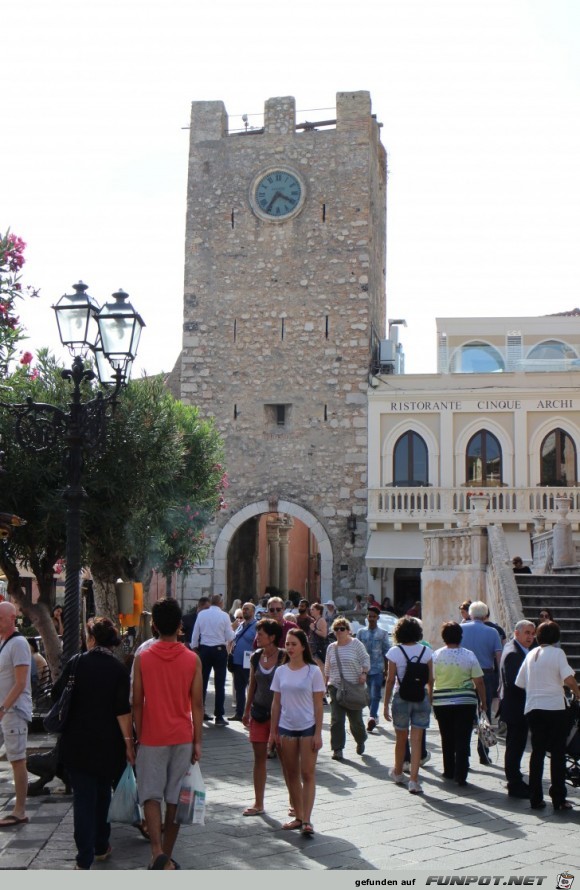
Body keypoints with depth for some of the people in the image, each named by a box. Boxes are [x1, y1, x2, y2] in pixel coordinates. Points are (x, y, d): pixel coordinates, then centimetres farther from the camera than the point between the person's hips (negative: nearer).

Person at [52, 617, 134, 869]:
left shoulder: (76, 663, -4)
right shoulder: (118, 669, -8)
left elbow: (56, 694, 1)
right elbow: (122, 709, -13)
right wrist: (128, 742, -8)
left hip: (76, 741, 0)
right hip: (107, 743, 0)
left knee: (83, 797, 3)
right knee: (102, 793, 20)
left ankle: (84, 859, -3)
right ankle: (101, 846, 30)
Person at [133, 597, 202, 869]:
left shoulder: (142, 658, -6)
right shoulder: (192, 659, -4)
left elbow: (137, 703, -3)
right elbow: (197, 704, -2)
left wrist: (138, 736, 7)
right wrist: (198, 741, 5)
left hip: (152, 737, -1)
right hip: (182, 737, 1)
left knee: (151, 795, 4)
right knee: (175, 798, 10)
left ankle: (158, 853, -14)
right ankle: (167, 856, 18)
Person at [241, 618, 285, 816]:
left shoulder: (283, 657, -11)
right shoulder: (255, 657, 4)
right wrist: (247, 711, 15)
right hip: (259, 712, 5)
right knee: (259, 757, 9)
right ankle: (258, 803, 17)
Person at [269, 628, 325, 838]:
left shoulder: (313, 671, -5)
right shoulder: (281, 671, 4)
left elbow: (318, 704, -4)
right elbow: (276, 703, 8)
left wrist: (318, 733, -8)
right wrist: (273, 731, 5)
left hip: (308, 728, -4)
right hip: (286, 728, 4)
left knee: (308, 774, -5)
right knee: (291, 774, 8)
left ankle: (307, 820, -6)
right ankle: (298, 817, 16)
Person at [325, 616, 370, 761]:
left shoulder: (356, 644, 1)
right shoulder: (331, 648, 12)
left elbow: (365, 659, 2)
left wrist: (364, 673, -13)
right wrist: (327, 681, 16)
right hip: (336, 687, 2)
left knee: (356, 719, 5)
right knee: (336, 719, -7)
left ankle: (360, 741, 32)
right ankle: (337, 749, -3)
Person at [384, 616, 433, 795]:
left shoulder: (394, 652, -6)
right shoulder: (426, 651, -1)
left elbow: (390, 680, -6)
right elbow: (430, 680, 2)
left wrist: (386, 705, 0)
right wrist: (430, 699, 16)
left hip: (401, 698, -1)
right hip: (421, 699, 1)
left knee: (401, 739, 15)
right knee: (416, 741, 1)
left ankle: (398, 773, 34)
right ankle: (414, 780, -5)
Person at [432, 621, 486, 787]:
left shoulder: (436, 656, -4)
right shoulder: (469, 655, -5)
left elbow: (429, 681, -1)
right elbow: (479, 682, -4)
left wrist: (430, 701, 10)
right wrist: (483, 702, 7)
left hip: (441, 703, 2)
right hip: (465, 703, -2)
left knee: (447, 739, 16)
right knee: (463, 741, 1)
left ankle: (449, 772, 25)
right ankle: (460, 776, -4)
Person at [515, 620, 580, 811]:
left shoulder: (531, 654, 9)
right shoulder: (557, 653, -6)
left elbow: (520, 683, 11)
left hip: (533, 708, 5)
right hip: (554, 707, -4)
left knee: (537, 752, 10)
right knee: (558, 754, 3)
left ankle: (536, 798, 10)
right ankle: (559, 799, 3)